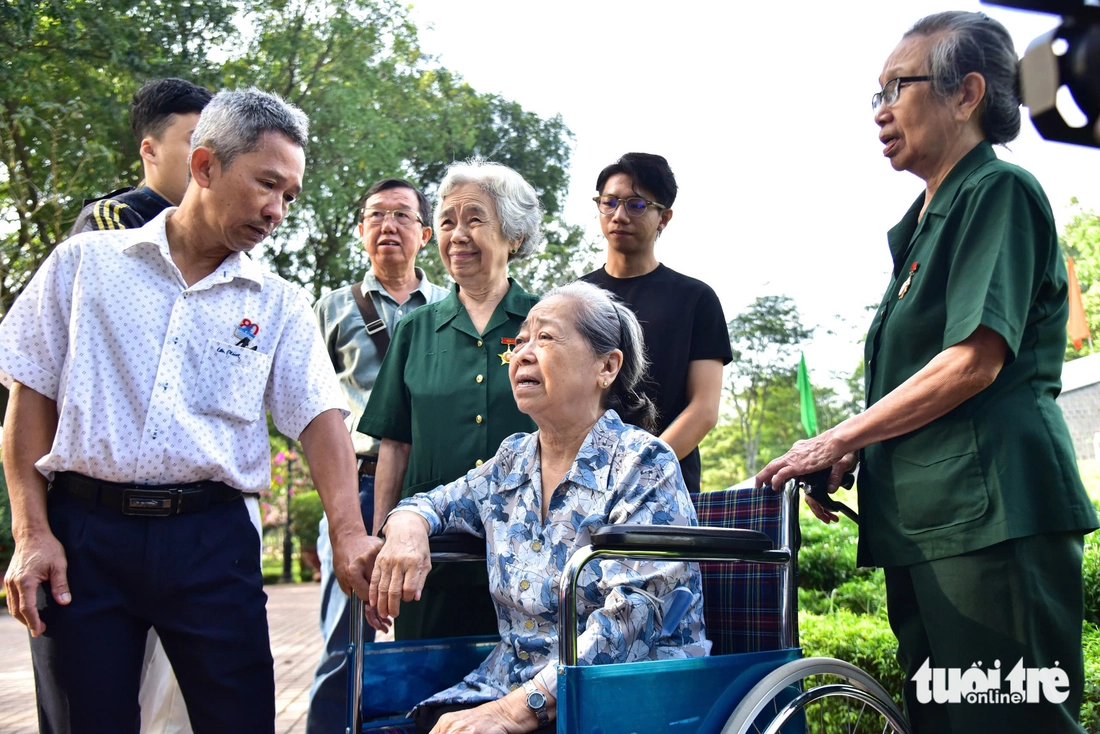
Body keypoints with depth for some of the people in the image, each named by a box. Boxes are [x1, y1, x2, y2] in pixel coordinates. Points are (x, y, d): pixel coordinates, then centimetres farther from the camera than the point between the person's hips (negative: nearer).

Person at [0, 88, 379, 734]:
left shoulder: (279, 305, 7)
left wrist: (350, 535, -17)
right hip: (84, 530, 0)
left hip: (212, 537, 1)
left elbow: (320, 418, -2)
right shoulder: (87, 262, 5)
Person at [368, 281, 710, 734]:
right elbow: (434, 503, 26)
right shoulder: (511, 463, 10)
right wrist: (407, 525, 0)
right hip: (507, 685, 6)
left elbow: (630, 620, -18)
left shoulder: (643, 466, -9)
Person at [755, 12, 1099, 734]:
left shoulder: (999, 192, -5)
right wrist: (856, 457, 10)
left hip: (989, 512, -9)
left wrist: (840, 440, -9)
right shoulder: (924, 224, 22)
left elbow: (976, 361, -16)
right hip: (924, 518, 9)